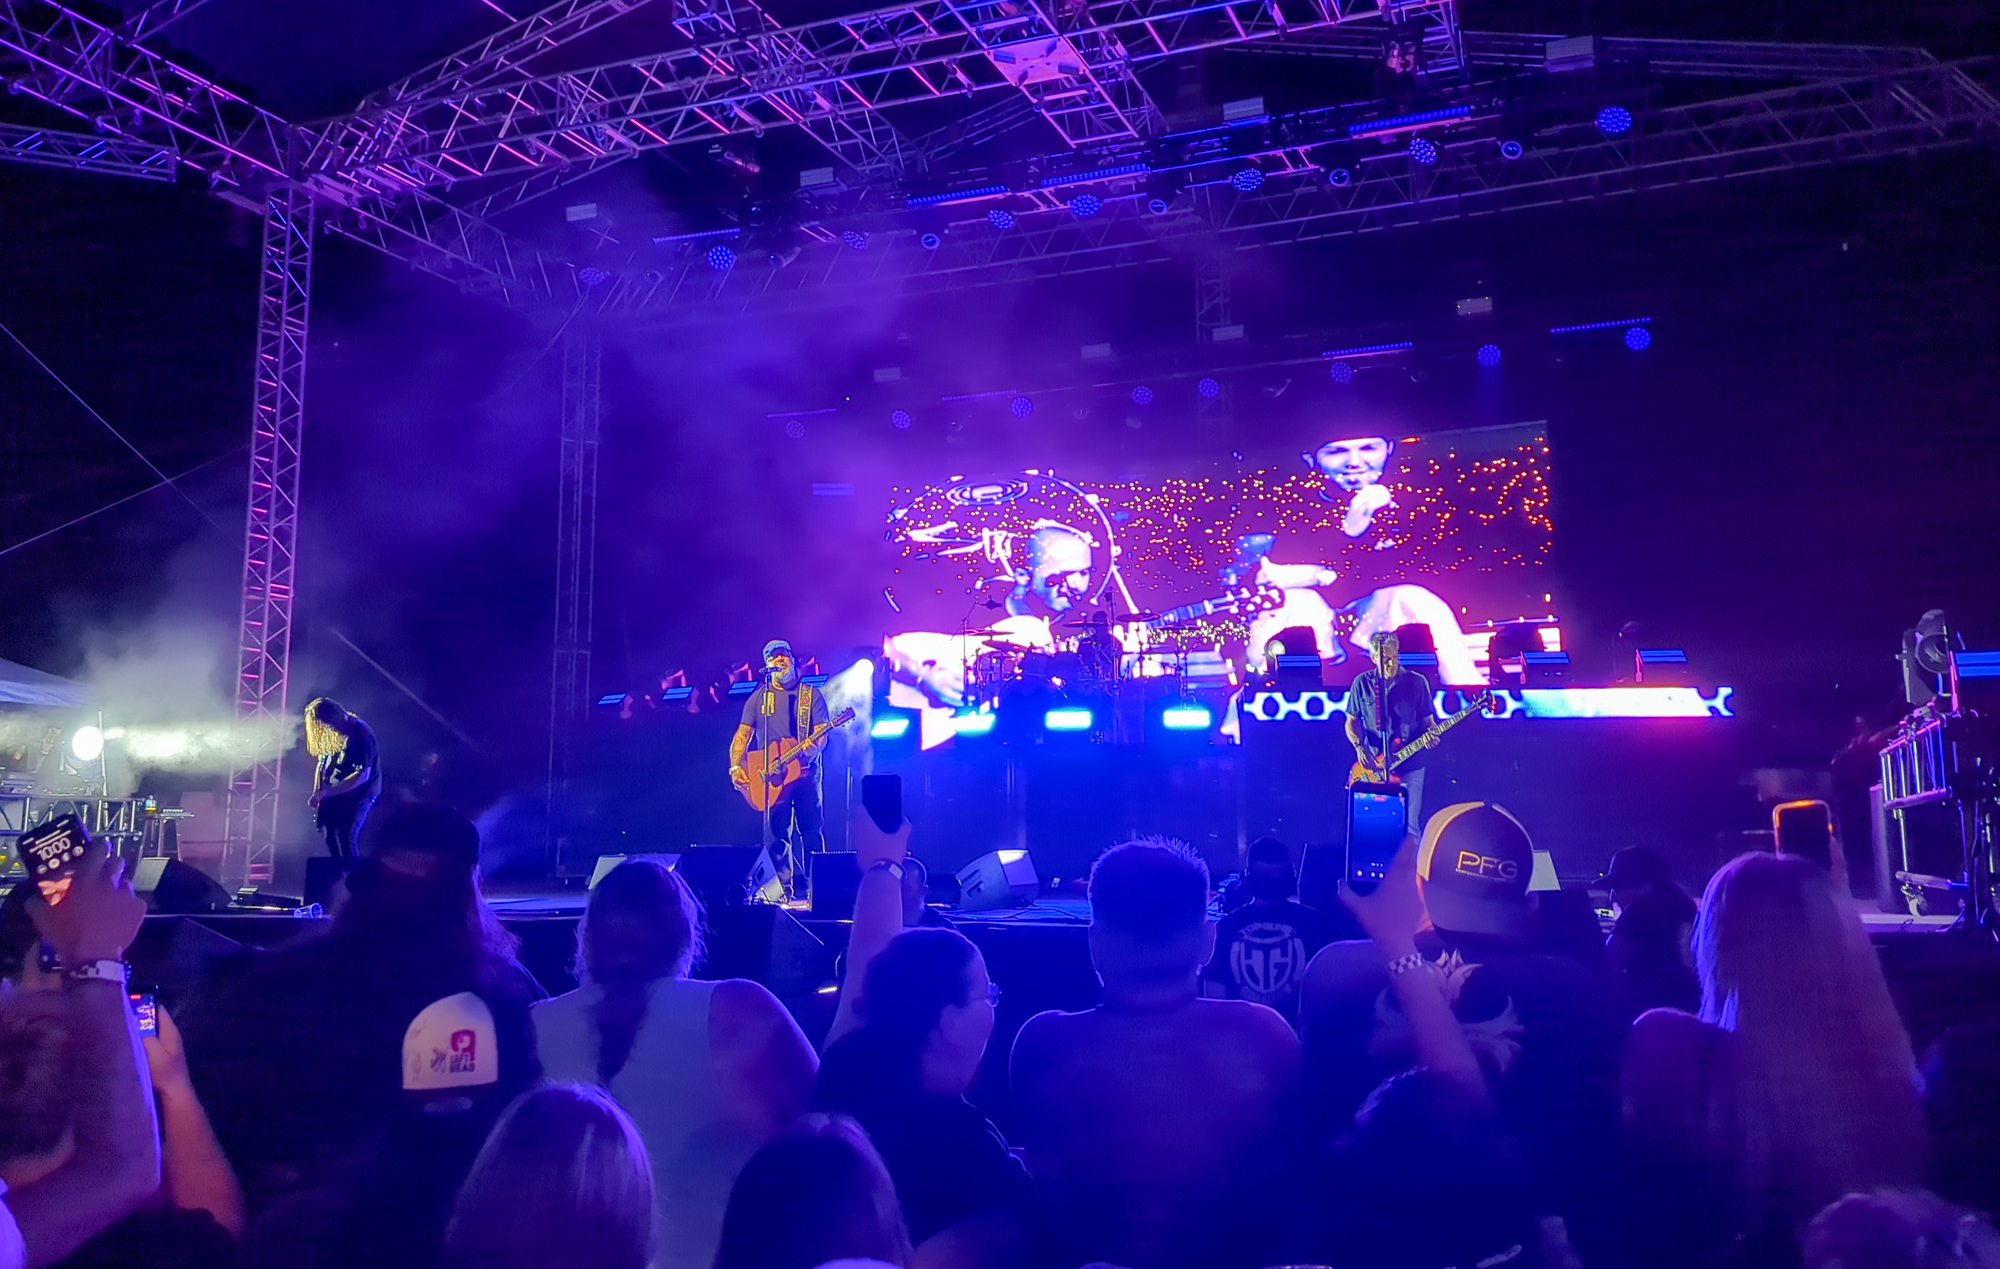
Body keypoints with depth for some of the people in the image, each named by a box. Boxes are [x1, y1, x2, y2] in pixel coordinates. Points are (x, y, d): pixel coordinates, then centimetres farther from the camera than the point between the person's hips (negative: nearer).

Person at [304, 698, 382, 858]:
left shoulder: (361, 734, -18)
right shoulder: (328, 734, 7)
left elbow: (363, 775, -23)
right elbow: (321, 763, 17)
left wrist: (327, 792, -22)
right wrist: (316, 794, 1)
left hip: (354, 799, -8)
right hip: (330, 800, 8)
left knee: (345, 848, -15)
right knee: (332, 845, 10)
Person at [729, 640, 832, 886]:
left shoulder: (812, 694, 8)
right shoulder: (758, 697, 12)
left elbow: (821, 733, 0)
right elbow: (743, 734, 6)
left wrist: (812, 750, -23)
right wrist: (735, 767, -8)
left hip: (805, 772, -1)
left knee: (811, 831, -2)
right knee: (776, 834, -2)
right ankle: (781, 887, 2)